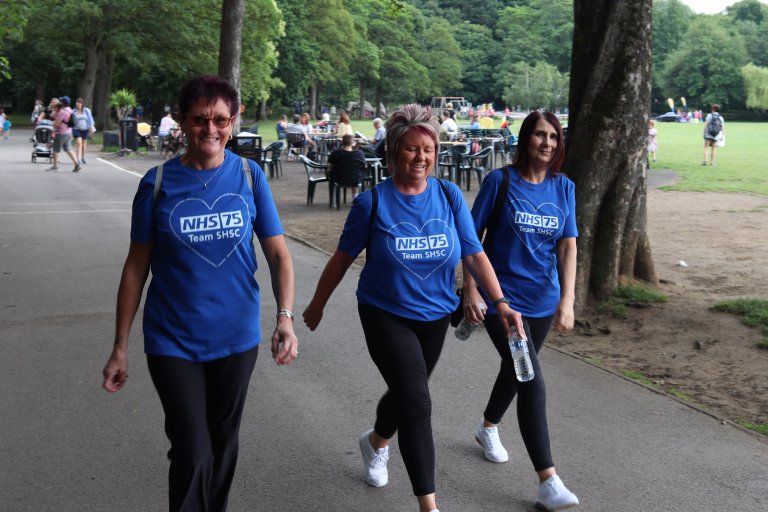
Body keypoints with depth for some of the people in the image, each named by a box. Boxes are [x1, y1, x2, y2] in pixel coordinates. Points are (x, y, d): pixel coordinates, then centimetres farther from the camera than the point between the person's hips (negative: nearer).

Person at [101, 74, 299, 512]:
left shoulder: (249, 175, -4)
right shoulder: (159, 182, -7)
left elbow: (278, 253, -4)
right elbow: (137, 266, -2)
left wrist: (285, 317, -20)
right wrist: (120, 347, -2)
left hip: (236, 337, 2)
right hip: (173, 341, -2)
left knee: (224, 444, 18)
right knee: (193, 453, -6)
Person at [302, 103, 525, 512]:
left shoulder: (450, 196, -7)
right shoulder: (373, 201, -14)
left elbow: (474, 254, -9)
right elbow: (343, 258, -3)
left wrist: (500, 303, -21)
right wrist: (317, 305, 5)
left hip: (435, 316, 4)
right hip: (387, 316, -4)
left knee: (406, 391, 21)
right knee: (417, 404, -13)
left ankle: (375, 442, 54)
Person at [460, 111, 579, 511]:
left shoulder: (564, 188, 0)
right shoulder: (500, 181, -11)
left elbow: (568, 248, -2)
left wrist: (566, 302, -10)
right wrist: (471, 291, -11)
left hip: (542, 300, 5)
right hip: (501, 297, -5)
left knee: (515, 370, 22)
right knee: (532, 382, -14)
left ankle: (488, 428, 51)